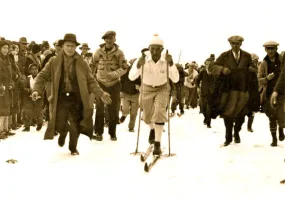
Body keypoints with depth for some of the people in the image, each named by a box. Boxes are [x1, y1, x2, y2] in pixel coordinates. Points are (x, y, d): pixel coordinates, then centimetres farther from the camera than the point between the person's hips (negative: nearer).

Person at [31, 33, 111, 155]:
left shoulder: (81, 63, 0)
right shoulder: (54, 61, 0)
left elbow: (91, 81, 3)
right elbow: (43, 76, 1)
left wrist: (101, 94, -8)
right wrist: (37, 90, -15)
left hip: (76, 99, 0)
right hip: (61, 98, 0)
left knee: (75, 127, 5)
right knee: (59, 125, -5)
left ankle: (73, 148, 32)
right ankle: (63, 133, 34)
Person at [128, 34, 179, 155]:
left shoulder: (166, 60, -24)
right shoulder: (143, 59, -26)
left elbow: (175, 79, -28)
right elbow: (131, 77, -29)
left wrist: (171, 64, -41)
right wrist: (139, 65, -47)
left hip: (162, 88, -1)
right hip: (147, 88, 1)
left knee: (159, 113, -20)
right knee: (147, 117, 12)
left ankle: (157, 144, -12)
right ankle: (152, 129, 49)